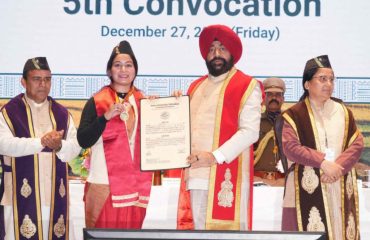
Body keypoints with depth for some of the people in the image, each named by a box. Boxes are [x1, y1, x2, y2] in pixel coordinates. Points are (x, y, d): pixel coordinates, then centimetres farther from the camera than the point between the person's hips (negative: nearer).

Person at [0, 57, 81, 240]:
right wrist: (41, 141, -20)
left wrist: (60, 145, -17)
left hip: (55, 192, 4)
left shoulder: (62, 113, 13)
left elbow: (76, 147, 5)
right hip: (22, 191, -3)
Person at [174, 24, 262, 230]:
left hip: (227, 176, -5)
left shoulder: (247, 86, 1)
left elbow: (250, 131, -10)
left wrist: (215, 156, -19)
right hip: (196, 176, 6)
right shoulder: (196, 87, 21)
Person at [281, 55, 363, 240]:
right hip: (308, 189, -3)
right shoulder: (294, 114, 1)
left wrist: (338, 166, -12)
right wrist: (323, 163, -18)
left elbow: (357, 143, 4)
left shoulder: (343, 111, 12)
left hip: (341, 189, 4)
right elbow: (290, 147, -10)